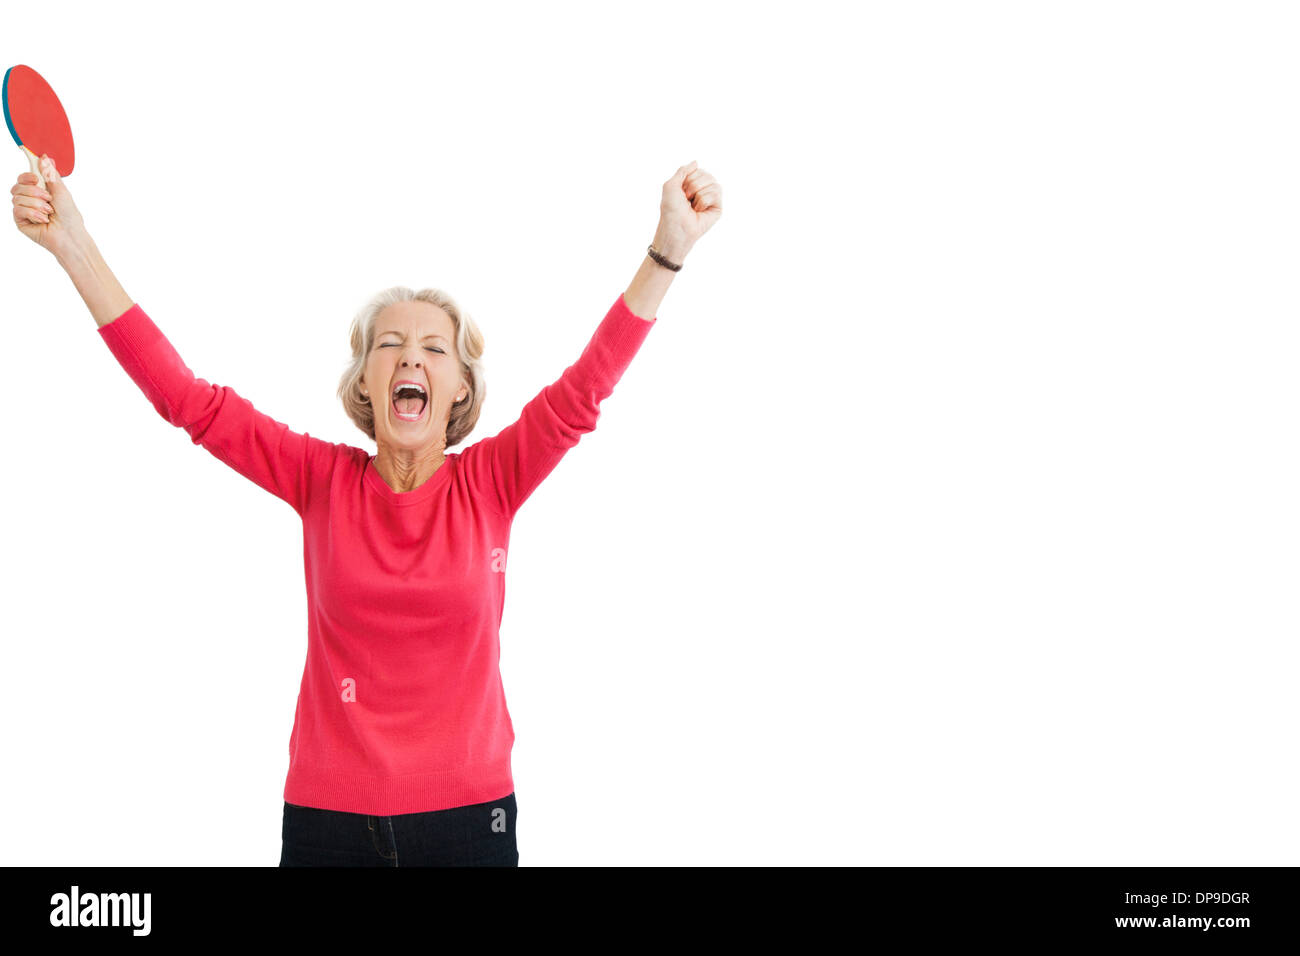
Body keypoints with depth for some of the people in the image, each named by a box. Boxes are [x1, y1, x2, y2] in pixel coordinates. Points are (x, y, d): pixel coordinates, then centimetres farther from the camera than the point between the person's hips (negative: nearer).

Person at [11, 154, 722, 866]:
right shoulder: (324, 480, -1)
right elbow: (185, 396, -5)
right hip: (327, 817, 1)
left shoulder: (489, 482, -2)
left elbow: (584, 389, -10)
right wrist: (73, 246, -10)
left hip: (468, 817, 0)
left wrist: (669, 248, -19)